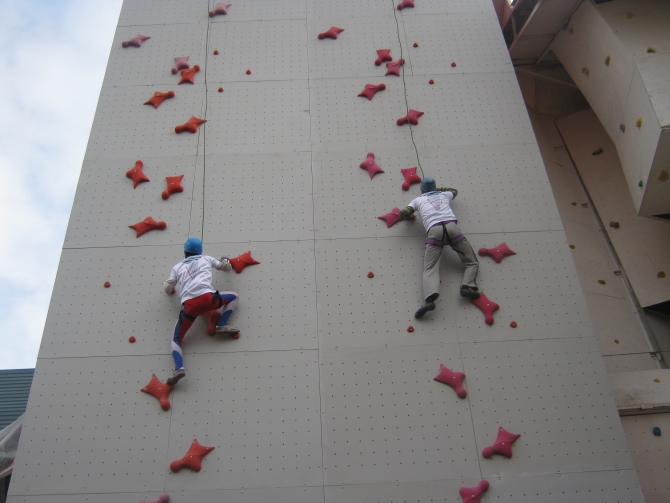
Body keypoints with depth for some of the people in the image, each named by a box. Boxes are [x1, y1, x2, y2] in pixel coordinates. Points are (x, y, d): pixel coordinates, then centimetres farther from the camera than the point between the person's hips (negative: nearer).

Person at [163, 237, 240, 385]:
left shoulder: (177, 267, 26)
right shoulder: (206, 258, 26)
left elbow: (168, 289, 25)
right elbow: (226, 267, 36)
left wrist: (167, 285, 50)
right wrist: (225, 259, 60)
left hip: (189, 305, 1)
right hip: (206, 297, -1)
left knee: (176, 339, 13)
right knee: (234, 296, 26)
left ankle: (179, 368, -15)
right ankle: (222, 325, 5)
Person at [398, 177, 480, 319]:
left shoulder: (418, 200, 26)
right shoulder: (443, 194, 34)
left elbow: (403, 214, 17)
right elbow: (454, 191, 57)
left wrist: (410, 214, 38)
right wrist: (437, 189, 64)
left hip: (434, 230, -2)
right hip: (451, 226, 2)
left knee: (430, 269, -10)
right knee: (472, 262, 12)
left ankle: (430, 298, -36)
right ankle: (468, 286, -16)